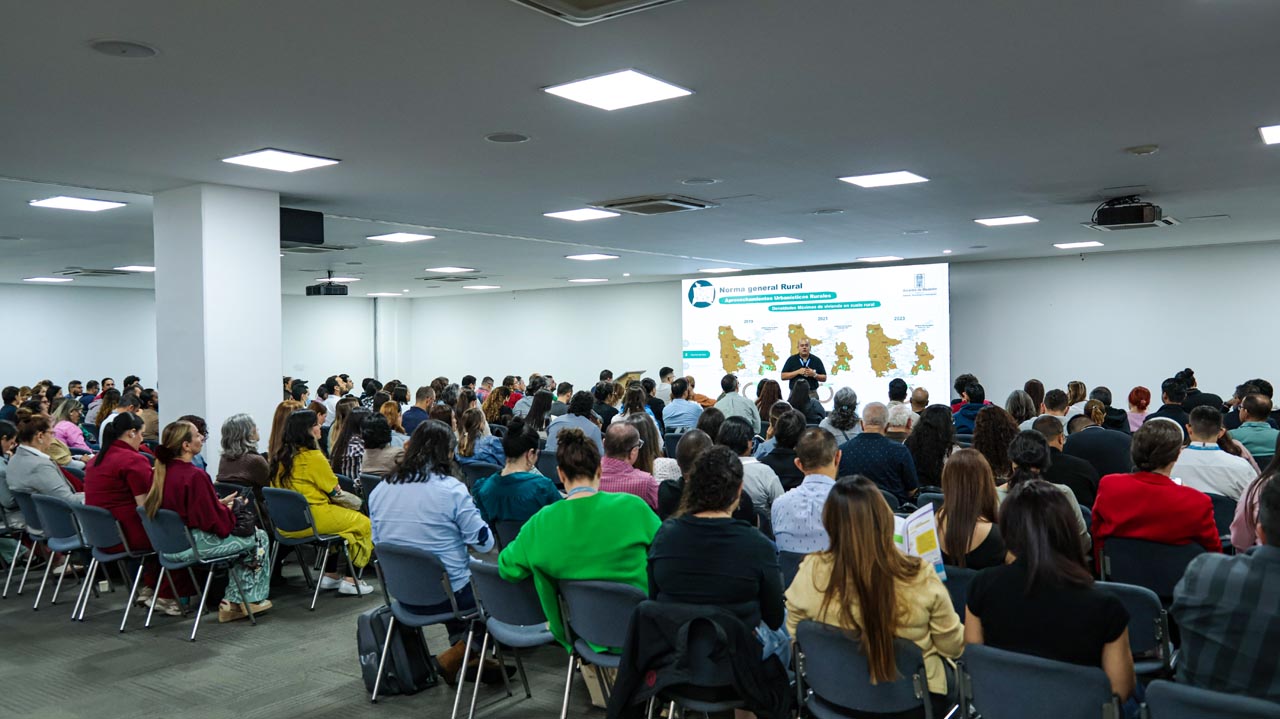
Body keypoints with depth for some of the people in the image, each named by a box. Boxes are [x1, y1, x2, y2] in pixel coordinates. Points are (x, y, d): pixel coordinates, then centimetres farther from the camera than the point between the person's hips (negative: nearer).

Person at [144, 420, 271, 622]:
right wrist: (233, 508, -1)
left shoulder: (161, 472, 4)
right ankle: (252, 599, 20)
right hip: (195, 545, -9)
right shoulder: (195, 475, -23)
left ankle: (233, 601, 21)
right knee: (259, 538, 10)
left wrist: (221, 503, 12)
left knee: (242, 537, 25)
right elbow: (215, 521, -20)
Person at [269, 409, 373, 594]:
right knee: (362, 523, 7)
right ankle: (349, 580, 6)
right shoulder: (312, 457, -17)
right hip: (311, 520, -8)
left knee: (338, 515, 30)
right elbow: (335, 491, -9)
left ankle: (330, 575, 29)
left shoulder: (280, 456, 7)